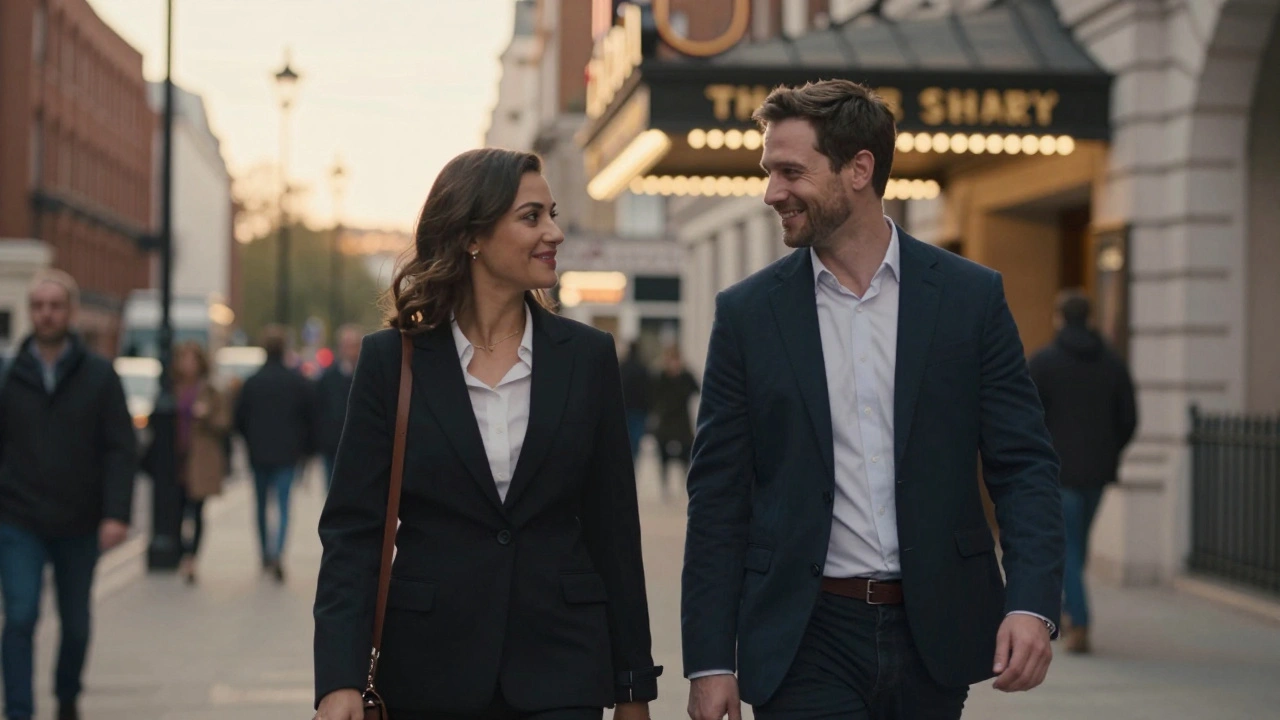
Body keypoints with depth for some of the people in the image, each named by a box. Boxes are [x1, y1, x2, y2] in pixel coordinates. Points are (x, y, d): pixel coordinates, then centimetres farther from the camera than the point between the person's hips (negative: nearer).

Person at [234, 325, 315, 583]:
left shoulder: (251, 382, -4)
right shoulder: (299, 382, -4)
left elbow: (239, 420, 0)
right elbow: (310, 419, 0)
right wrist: (305, 449, 12)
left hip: (258, 454, 1)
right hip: (287, 454, -1)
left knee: (262, 505, 15)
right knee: (283, 505, -3)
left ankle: (266, 556, 24)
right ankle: (277, 553, -23)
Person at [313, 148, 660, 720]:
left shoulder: (587, 356, 3)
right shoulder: (392, 361, -2)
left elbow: (613, 528, 6)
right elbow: (352, 528, -4)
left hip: (560, 669, 1)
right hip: (431, 667, -1)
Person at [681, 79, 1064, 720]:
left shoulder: (971, 296, 1)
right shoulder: (748, 312, 2)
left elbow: (1023, 465, 1)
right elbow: (718, 498, 2)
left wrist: (1032, 605, -13)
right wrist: (710, 661, -2)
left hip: (932, 637, 1)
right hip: (807, 642, -1)